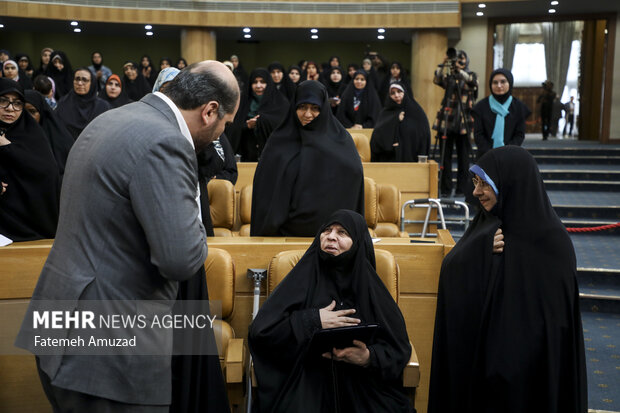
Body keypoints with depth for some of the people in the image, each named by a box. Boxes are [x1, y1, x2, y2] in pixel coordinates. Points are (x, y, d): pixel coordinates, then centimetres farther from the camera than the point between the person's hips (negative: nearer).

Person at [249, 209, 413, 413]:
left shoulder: (369, 286, 5)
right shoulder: (303, 277, 1)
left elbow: (399, 349, 6)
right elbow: (259, 330, -6)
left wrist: (369, 357, -15)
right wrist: (313, 321, -13)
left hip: (361, 386, 2)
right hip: (307, 384, -2)